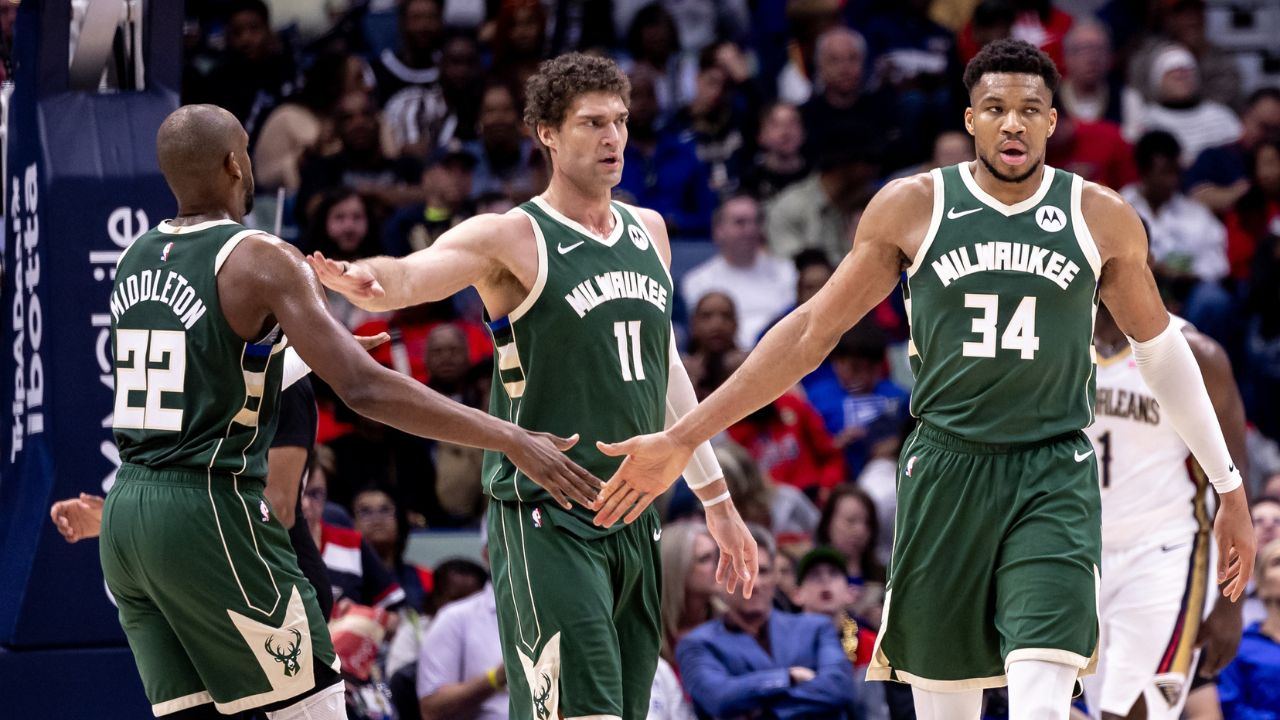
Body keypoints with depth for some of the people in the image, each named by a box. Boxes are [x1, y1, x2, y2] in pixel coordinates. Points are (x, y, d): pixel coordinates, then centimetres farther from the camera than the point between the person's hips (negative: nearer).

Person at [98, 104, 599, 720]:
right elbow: (366, 390, -19)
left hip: (123, 514, 7)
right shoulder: (259, 260, -10)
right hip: (209, 513, -7)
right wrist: (513, 441, -18)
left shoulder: (134, 261, 12)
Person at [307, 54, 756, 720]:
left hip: (633, 520, 7)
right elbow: (411, 274, -26)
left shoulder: (649, 233, 13)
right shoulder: (513, 239, -8)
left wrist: (716, 500, 26)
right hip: (546, 520, -7)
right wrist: (368, 280, -50)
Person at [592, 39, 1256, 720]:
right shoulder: (910, 207, 0)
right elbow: (811, 331, 5)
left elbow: (1161, 350, 15)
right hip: (945, 472, 1)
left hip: (1055, 481, -1)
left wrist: (1229, 489, 16)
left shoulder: (1101, 218, 2)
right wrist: (681, 439, 2)